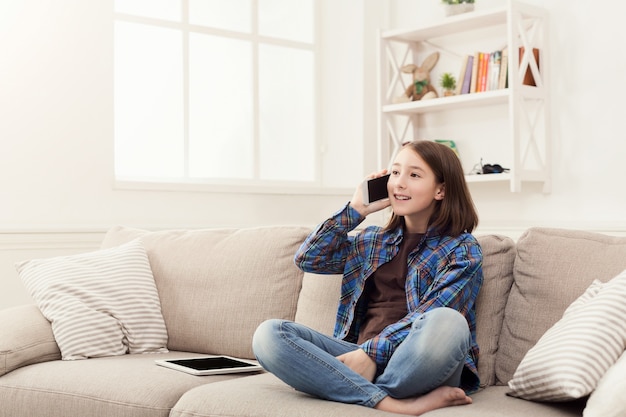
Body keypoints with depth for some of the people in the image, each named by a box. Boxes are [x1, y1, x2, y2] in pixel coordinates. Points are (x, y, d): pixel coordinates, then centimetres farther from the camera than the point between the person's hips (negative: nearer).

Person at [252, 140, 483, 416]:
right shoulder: (373, 240, 22)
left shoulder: (462, 249, 6)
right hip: (363, 356, 4)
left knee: (446, 323, -39)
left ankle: (364, 395, -19)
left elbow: (432, 315, -9)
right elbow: (307, 259, 13)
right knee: (268, 334, -20)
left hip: (416, 364, -4)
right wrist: (355, 210, 9)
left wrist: (373, 352, -20)